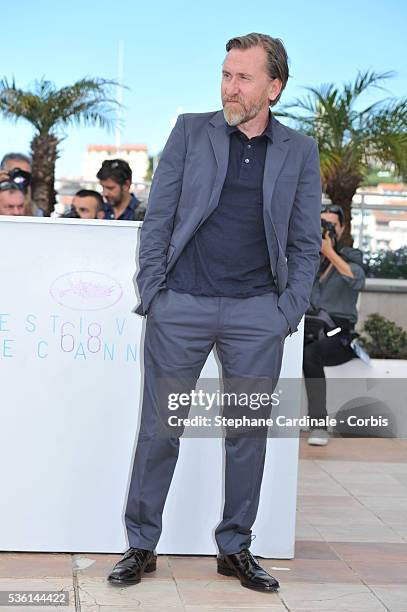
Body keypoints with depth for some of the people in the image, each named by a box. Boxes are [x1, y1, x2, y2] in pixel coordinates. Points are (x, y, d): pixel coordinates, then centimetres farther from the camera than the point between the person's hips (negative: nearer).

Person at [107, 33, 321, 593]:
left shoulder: (299, 152, 8)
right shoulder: (191, 131, 6)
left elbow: (307, 243, 9)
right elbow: (158, 218, 4)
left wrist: (289, 312, -1)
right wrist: (151, 292, -3)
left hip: (257, 314, 1)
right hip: (181, 307, -1)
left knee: (249, 433, 6)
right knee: (159, 431, 3)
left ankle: (236, 548, 20)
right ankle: (141, 546, 14)